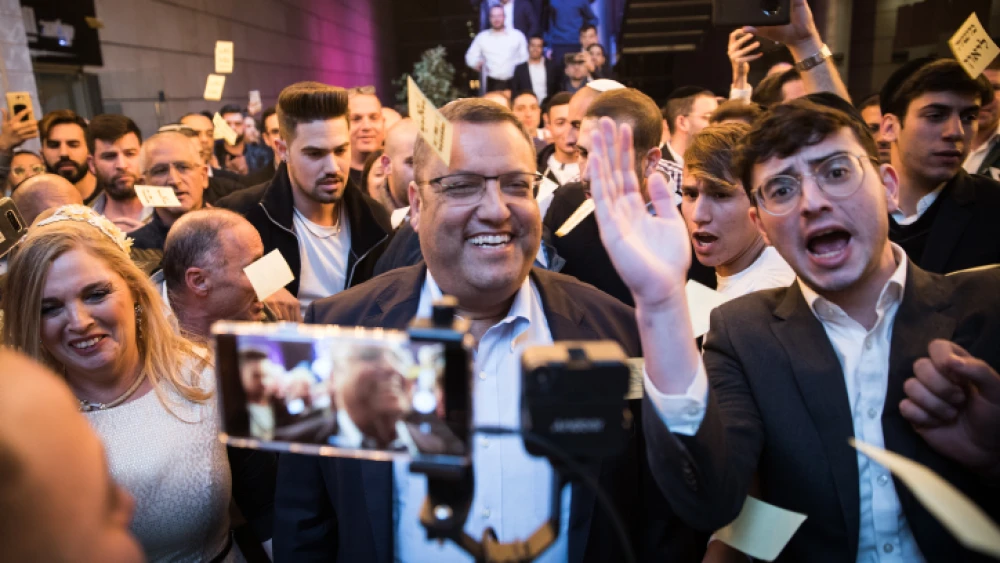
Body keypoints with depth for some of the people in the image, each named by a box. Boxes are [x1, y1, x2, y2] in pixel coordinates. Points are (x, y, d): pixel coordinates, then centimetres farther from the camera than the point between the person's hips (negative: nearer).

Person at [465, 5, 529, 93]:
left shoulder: (517, 35, 5)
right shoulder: (482, 37, 8)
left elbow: (525, 57, 9)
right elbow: (471, 56, 13)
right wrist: (476, 63, -9)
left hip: (513, 83, 0)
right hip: (492, 83, 1)